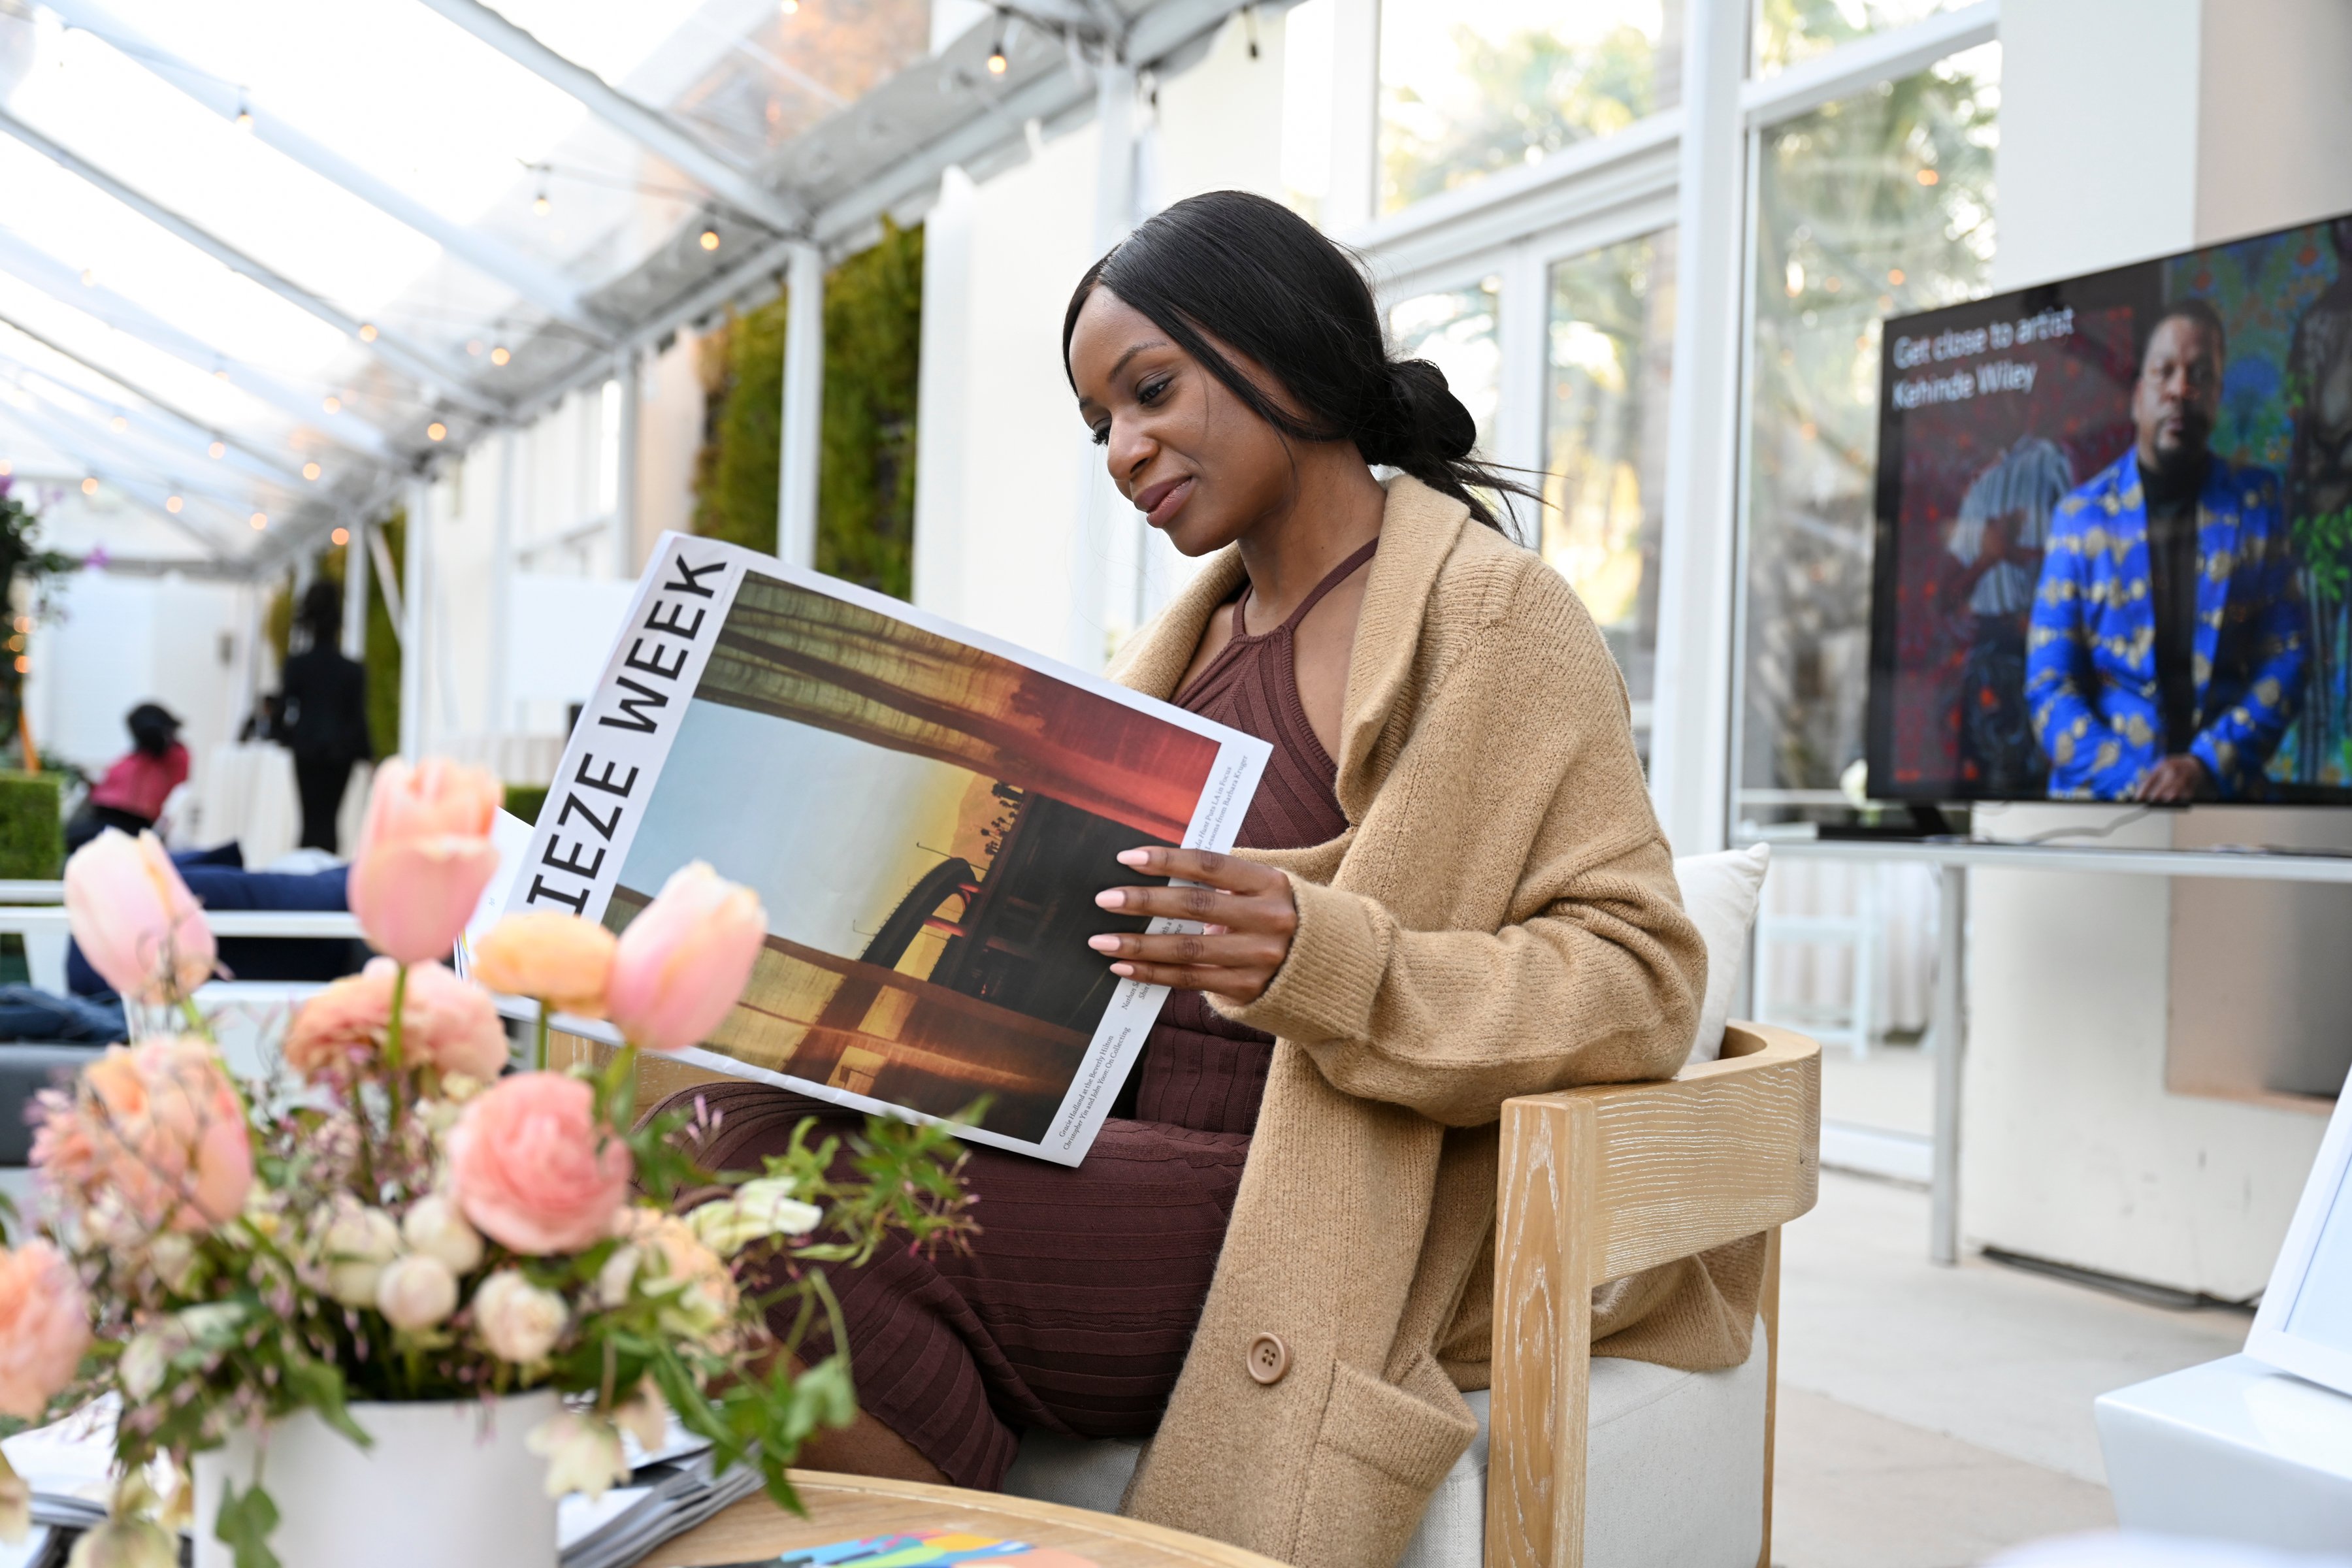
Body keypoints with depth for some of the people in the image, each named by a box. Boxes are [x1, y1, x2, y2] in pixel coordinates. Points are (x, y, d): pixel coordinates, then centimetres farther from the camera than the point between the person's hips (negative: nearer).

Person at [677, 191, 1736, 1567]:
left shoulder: (1493, 613, -3)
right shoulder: (1201, 635, 21)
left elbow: (1638, 981, -11)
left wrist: (1322, 960, -27)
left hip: (1311, 1229, -7)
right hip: (1122, 1158, 7)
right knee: (722, 1142, -17)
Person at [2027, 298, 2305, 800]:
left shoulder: (2257, 501, 9)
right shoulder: (2081, 514, 6)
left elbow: (2285, 659, 6)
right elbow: (2049, 685, 2)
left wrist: (2208, 767, -9)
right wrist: (2130, 780, -12)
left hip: (2225, 797, 0)